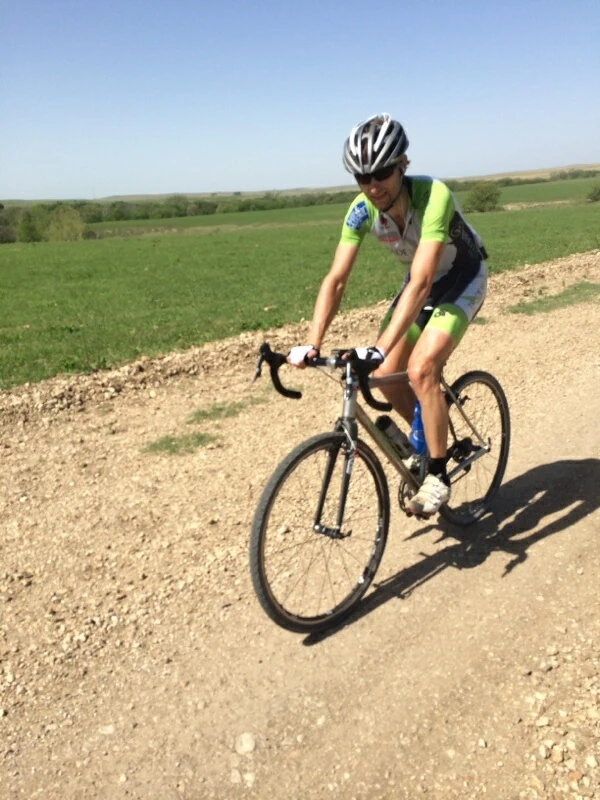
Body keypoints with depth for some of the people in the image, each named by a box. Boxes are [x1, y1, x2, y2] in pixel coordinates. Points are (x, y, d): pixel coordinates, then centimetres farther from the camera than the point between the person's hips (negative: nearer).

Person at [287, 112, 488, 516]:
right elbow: (336, 279, -22)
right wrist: (311, 344, -33)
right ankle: (433, 439, 25)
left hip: (462, 278, -6)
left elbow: (420, 284, -43)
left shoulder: (433, 195, -36)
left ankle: (438, 475, -7)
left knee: (420, 369, -25)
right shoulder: (362, 210, -20)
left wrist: (380, 348, -52)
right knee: (386, 378, -3)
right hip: (421, 280, 6)